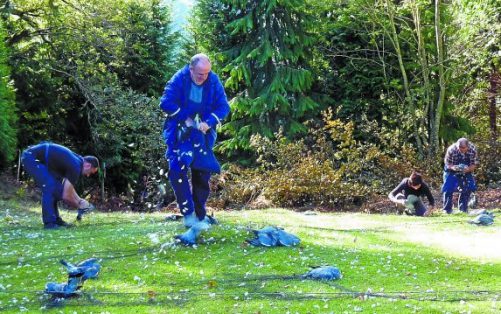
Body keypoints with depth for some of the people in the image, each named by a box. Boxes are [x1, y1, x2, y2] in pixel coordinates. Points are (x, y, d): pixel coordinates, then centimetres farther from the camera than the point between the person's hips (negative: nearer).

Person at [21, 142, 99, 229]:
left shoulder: (76, 161, 11)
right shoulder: (75, 166, -18)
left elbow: (68, 188, 25)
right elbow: (66, 196, -16)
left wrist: (80, 200, 20)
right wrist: (79, 205, -1)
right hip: (31, 157, -10)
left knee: (55, 187, 12)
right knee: (49, 187, -16)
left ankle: (55, 219, 16)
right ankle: (49, 222, -12)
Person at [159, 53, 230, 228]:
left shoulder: (213, 81, -9)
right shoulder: (179, 79, -16)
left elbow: (223, 106, -6)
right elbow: (166, 102, -19)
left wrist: (208, 122, -21)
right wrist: (185, 119, -20)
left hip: (202, 133, 3)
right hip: (179, 133, -3)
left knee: (203, 171, 4)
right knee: (178, 170, -15)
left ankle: (200, 214, 15)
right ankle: (188, 213, -11)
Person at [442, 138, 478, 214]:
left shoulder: (472, 150, -26)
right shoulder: (451, 150, -30)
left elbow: (474, 164, -15)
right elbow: (447, 163, -16)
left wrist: (468, 169, -38)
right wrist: (453, 167, -39)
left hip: (466, 171, 2)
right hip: (452, 171, -2)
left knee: (467, 189, -8)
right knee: (448, 189, -11)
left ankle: (463, 209, 7)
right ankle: (447, 209, 2)